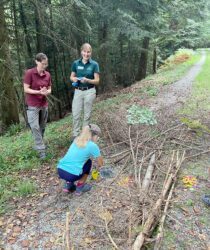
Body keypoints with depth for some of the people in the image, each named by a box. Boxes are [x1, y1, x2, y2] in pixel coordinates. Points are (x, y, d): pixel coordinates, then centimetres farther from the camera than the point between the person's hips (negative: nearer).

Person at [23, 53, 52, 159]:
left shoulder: (47, 75, 3)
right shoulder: (29, 73, -11)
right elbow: (26, 89, -12)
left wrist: (46, 92, -13)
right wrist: (39, 92, -23)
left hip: (44, 105, 5)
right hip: (32, 105, -5)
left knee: (42, 127, 10)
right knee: (35, 127, -9)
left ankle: (38, 145, 26)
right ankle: (41, 149, -3)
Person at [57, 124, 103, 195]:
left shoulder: (76, 140, 13)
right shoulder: (92, 146, -4)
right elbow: (100, 164, 9)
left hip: (60, 171, 6)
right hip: (72, 175, -6)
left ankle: (68, 184, 22)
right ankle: (80, 186, 19)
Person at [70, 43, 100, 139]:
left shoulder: (94, 64, -3)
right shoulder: (76, 63, 3)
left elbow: (97, 80, -4)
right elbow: (71, 77, 10)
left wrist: (87, 80, -22)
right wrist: (74, 79, -13)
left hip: (89, 91, -2)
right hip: (78, 91, 2)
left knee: (87, 115, 6)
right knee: (75, 114, 0)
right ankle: (75, 136, 13)